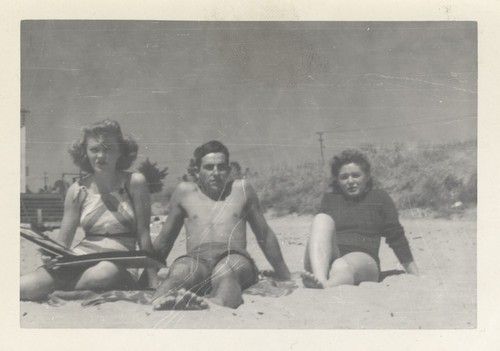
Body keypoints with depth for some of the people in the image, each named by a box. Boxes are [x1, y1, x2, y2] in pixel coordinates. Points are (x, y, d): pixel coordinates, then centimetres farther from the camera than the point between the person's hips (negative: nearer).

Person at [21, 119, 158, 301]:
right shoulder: (78, 190, 6)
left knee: (104, 273, -40)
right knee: (23, 287, -25)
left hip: (119, 262, -1)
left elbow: (143, 235, -2)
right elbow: (63, 241, 10)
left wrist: (153, 285, -4)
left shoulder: (134, 182, -2)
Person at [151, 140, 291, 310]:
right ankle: (160, 301, -67)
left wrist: (284, 276, 30)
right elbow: (164, 240, 31)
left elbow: (265, 235, 27)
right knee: (179, 271, -37)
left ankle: (215, 304, -71)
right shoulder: (184, 191, 22)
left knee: (226, 271, -40)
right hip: (196, 259, 1)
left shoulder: (241, 189, 21)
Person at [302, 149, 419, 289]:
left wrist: (417, 277, 12)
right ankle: (320, 280, -51)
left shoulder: (379, 198, 20)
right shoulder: (330, 199, 25)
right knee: (321, 219, -25)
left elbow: (397, 237, 16)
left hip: (363, 261, -2)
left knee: (342, 267, -38)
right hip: (325, 262, 2)